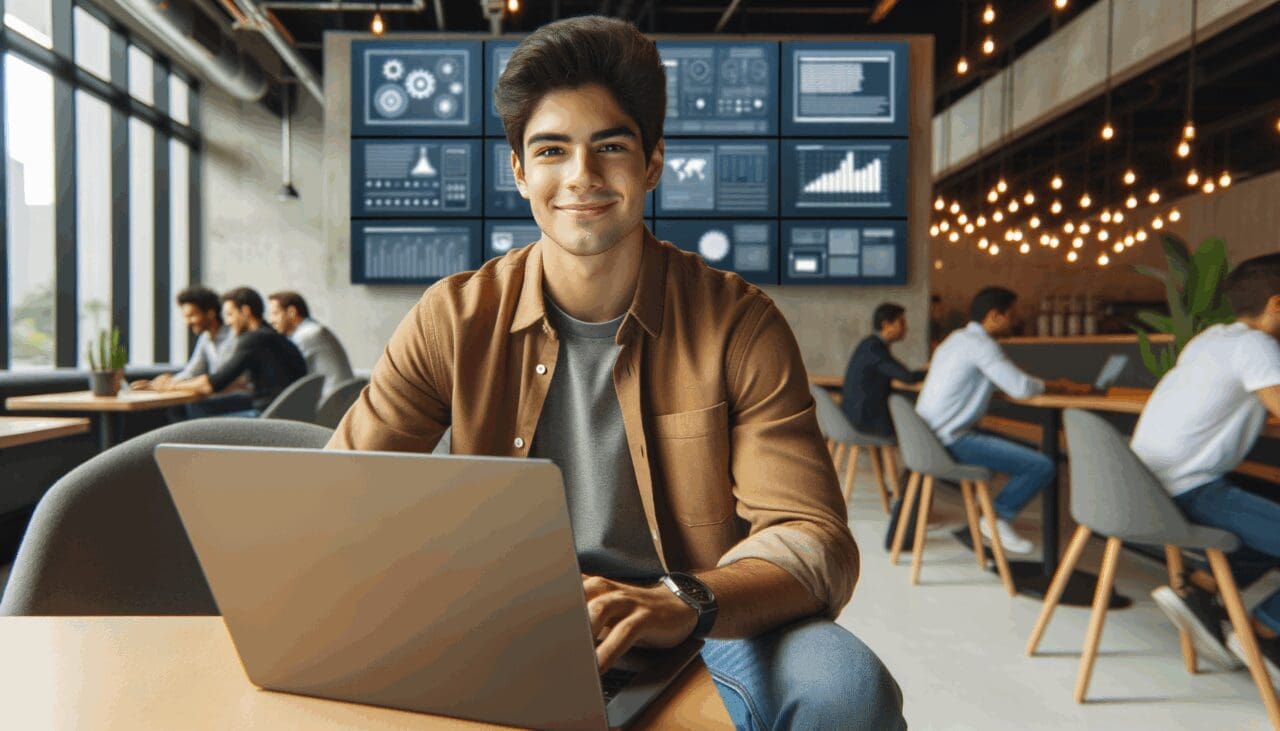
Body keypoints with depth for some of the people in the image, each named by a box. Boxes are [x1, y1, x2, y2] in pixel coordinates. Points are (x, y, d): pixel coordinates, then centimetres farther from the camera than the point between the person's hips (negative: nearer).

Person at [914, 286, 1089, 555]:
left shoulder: (958, 338, 19)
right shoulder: (980, 343, -12)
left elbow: (1006, 381, 25)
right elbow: (1021, 388, -18)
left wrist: (1051, 385, 16)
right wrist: (1060, 387, 1)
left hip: (930, 436, 11)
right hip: (951, 440, -11)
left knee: (1018, 445, 28)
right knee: (1042, 466, -13)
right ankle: (997, 519, 2)